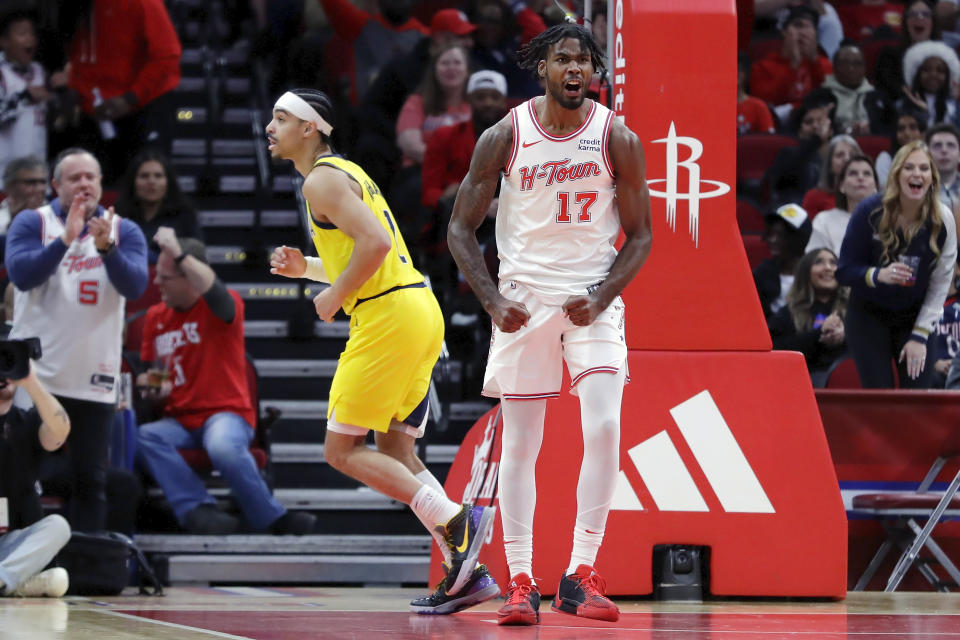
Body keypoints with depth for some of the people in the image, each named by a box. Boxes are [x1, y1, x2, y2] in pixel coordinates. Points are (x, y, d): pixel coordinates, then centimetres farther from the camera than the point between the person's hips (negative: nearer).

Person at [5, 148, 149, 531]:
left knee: (90, 478, 4)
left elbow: (135, 287, -11)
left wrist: (106, 248, -28)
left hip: (93, 380, 1)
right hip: (34, 373, -1)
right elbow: (21, 275, -16)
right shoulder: (32, 223, 0)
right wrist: (66, 240, -27)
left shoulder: (124, 231, 5)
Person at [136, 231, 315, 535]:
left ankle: (270, 517, -19)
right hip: (179, 419, 5)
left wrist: (178, 253, -29)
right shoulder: (156, 316, 15)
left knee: (223, 447, -39)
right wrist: (151, 385, 4)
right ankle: (197, 508, -37)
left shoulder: (219, 307, -2)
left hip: (226, 413, -5)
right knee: (145, 437, -30)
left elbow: (213, 290, -29)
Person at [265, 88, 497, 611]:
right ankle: (466, 571, 5)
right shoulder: (344, 172, 23)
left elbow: (376, 242, -22)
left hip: (388, 315, -10)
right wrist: (305, 267, 20)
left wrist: (334, 296, -11)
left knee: (342, 449, -4)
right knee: (394, 453, 12)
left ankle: (455, 521, -15)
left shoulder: (321, 180, -9)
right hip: (420, 308, 10)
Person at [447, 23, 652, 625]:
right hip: (524, 300, 0)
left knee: (604, 428, -15)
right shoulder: (505, 137, -4)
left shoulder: (619, 139, -4)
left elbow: (640, 235, 2)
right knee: (520, 444, 0)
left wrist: (599, 300, -12)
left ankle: (581, 575, -7)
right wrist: (493, 301, -10)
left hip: (594, 300, 0)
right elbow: (461, 229, 2)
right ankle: (521, 583, 7)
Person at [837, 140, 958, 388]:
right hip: (868, 318, -2)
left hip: (915, 318, 2)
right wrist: (878, 274, -34)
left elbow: (940, 285, -6)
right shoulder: (870, 212, -16)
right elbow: (844, 271, -13)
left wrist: (919, 336, -9)